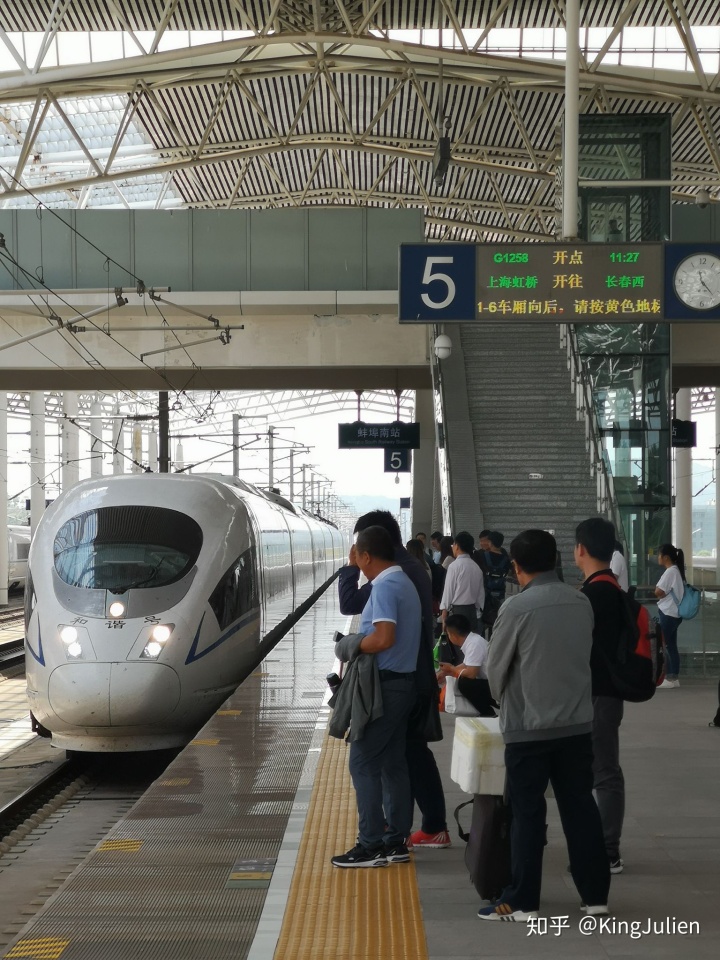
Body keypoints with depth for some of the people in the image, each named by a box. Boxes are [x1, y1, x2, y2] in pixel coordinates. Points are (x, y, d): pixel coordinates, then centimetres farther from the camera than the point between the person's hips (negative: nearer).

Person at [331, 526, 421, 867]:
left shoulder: (384, 587, -17)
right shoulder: (404, 583, 14)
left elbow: (384, 638, -27)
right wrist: (359, 644, 11)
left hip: (385, 685, -10)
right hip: (403, 682, 10)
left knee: (363, 763, -5)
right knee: (393, 763, 12)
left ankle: (371, 845, -4)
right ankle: (396, 841, 16)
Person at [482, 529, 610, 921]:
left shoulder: (516, 608, -14)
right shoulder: (581, 603, 1)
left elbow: (495, 668, -4)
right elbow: (584, 656, 11)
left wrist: (506, 702, 17)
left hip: (529, 726, -4)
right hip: (577, 723, 4)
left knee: (528, 813, 2)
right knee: (580, 806, 11)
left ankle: (521, 901, 6)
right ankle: (595, 895, 16)